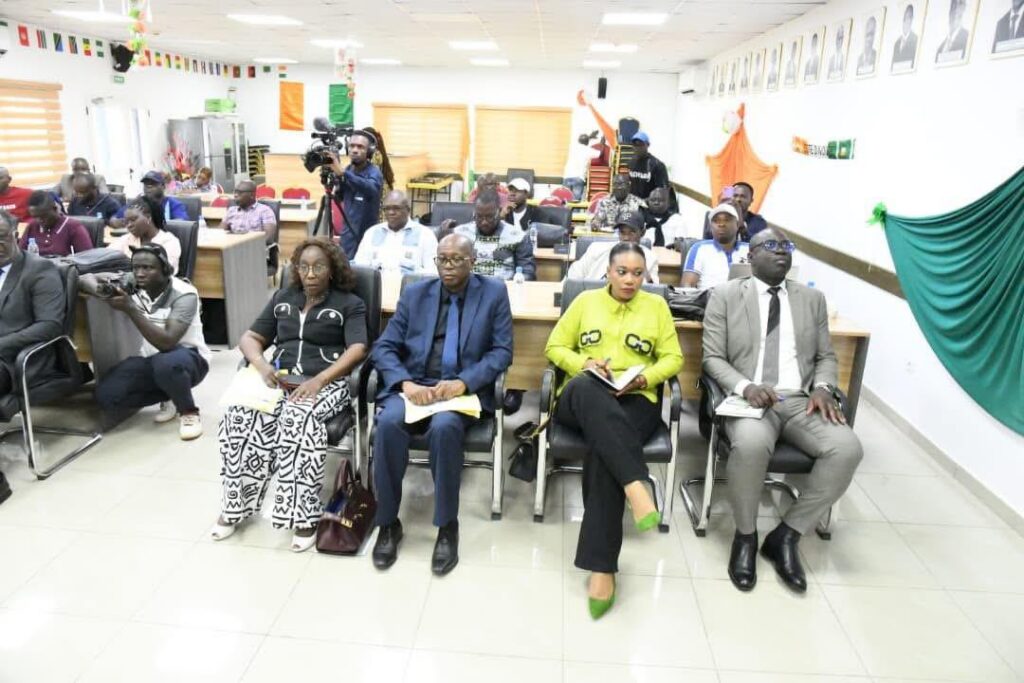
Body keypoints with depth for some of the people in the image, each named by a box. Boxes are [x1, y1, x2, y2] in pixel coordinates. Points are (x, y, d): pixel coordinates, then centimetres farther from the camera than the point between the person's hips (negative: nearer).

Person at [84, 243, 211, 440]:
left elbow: (167, 343, -32)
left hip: (188, 357, -6)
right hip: (151, 359, 6)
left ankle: (189, 411, -11)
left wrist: (130, 309, -37)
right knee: (106, 395, -15)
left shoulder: (184, 294, -23)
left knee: (165, 364, -41)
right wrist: (99, 290, -25)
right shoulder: (132, 285, -7)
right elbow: (86, 278, -1)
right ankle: (170, 397, 8)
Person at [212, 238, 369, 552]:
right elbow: (250, 338, 17)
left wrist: (318, 380, -22)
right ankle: (236, 505, -12)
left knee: (300, 420, -36)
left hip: (327, 382, -4)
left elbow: (357, 350, -8)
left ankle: (304, 516, -27)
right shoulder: (282, 298, 19)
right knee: (241, 415, -26)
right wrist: (262, 365, -6)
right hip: (280, 378, 4)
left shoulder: (350, 304, 5)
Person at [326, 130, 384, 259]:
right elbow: (339, 199, 9)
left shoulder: (374, 172, -13)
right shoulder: (348, 169, 6)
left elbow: (371, 189, -37)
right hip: (348, 234, 6)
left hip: (366, 236, -6)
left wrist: (342, 172, -44)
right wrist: (337, 178, -8)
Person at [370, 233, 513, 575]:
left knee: (445, 426, -34)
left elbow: (502, 351, -2)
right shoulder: (414, 293, 11)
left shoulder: (494, 293, 6)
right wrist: (406, 383, -16)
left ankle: (447, 526, -16)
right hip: (413, 385, 2)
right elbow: (384, 348, 4)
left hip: (465, 389, -2)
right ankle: (388, 523, -11)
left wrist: (463, 382, -18)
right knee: (389, 421, -29)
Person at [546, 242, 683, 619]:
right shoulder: (586, 301, 16)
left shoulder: (657, 305, 16)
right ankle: (635, 484, -50)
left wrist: (645, 378, -8)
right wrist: (584, 363, -8)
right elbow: (555, 347, 13)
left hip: (635, 400, 0)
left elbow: (673, 358, 13)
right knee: (585, 386, -40)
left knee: (602, 447, -35)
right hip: (583, 398, 1)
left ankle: (601, 566, -33)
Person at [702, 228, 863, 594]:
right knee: (751, 443, -37)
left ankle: (786, 535, -7)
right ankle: (745, 535, -9)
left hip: (800, 400, 4)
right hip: (747, 398, -4)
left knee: (847, 448, -25)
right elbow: (712, 358, 0)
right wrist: (745, 387, -19)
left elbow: (826, 357, 18)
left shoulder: (812, 298, 16)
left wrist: (822, 388, -6)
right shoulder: (725, 295, 6)